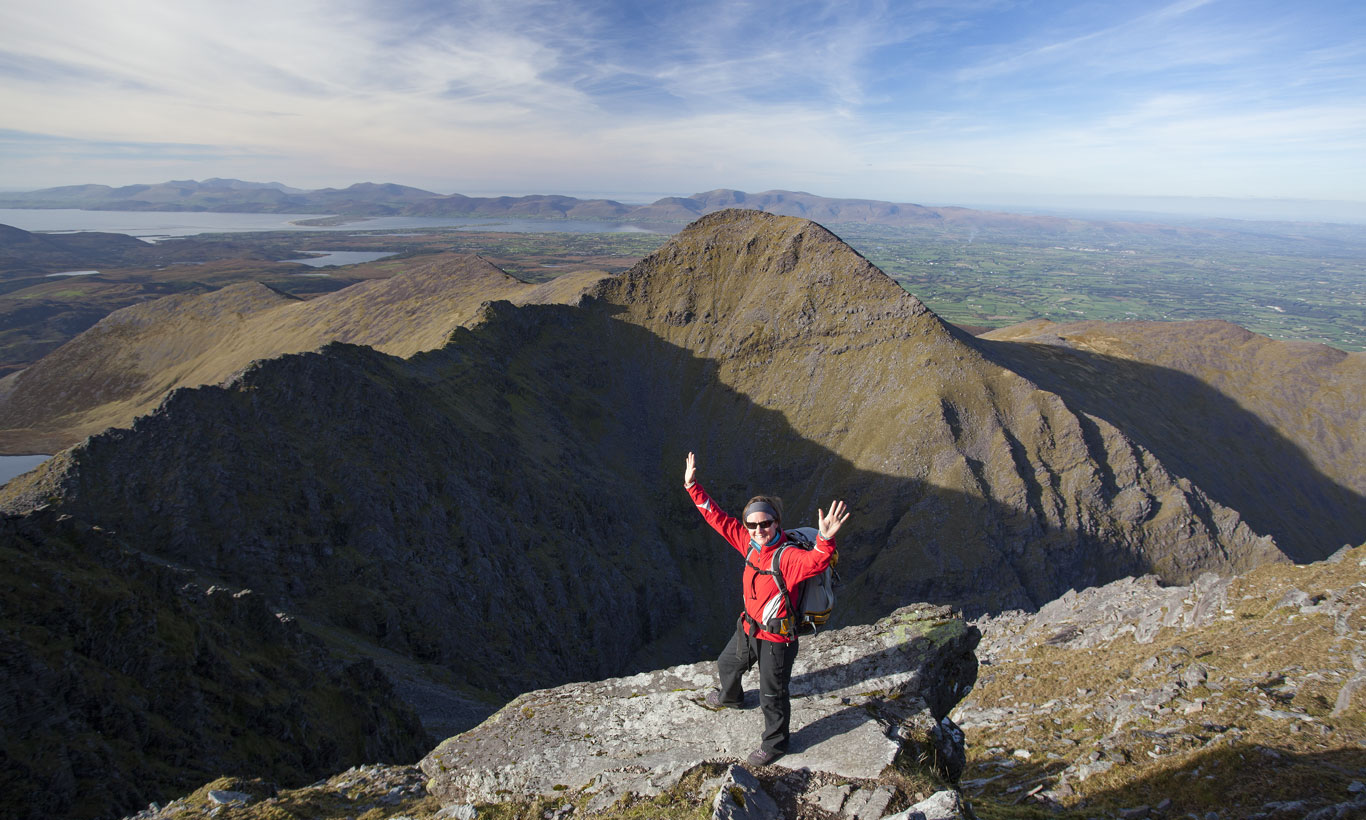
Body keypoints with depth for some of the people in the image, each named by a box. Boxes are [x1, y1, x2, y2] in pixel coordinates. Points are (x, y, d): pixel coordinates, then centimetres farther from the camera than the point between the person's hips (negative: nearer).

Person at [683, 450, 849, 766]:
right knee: (727, 664, 33)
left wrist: (825, 540, -73)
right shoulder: (749, 542, -11)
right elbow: (718, 518, -5)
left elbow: (816, 562, -52)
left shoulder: (789, 557, -31)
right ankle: (730, 696, 68)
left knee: (772, 697, 13)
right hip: (749, 628, 7)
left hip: (777, 639, -7)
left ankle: (775, 743, 42)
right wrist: (693, 486, -8)